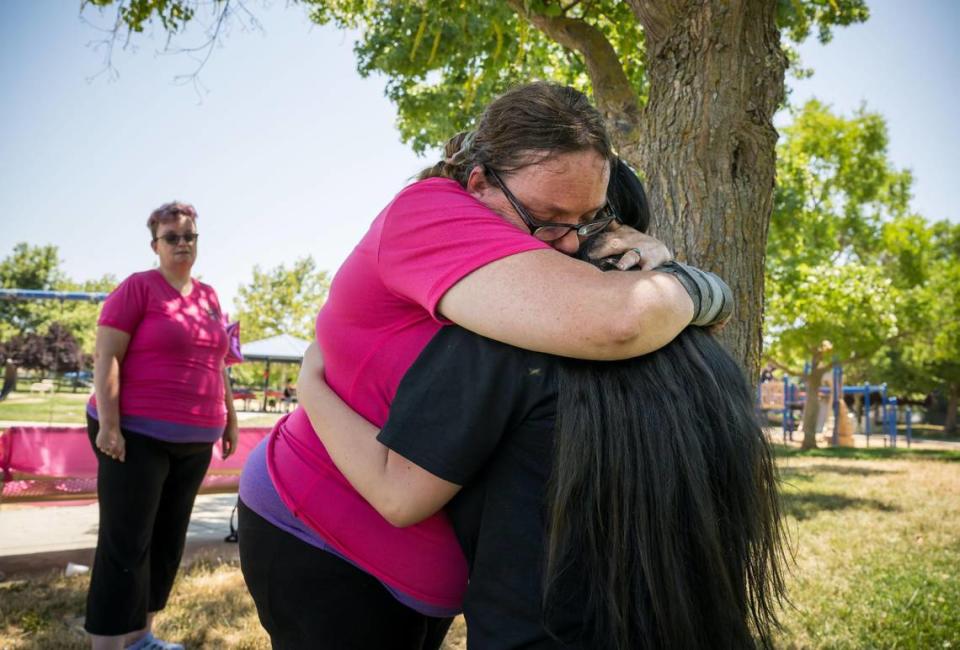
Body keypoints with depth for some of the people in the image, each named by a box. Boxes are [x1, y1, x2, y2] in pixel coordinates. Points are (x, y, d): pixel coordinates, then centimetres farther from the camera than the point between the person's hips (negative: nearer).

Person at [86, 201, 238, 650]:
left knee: (168, 541, 11)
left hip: (194, 440, 7)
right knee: (126, 544, -4)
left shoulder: (208, 296, 13)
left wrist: (230, 418, 19)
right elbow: (105, 355, -11)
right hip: (137, 434, -6)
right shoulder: (138, 287, -5)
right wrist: (108, 423, -18)